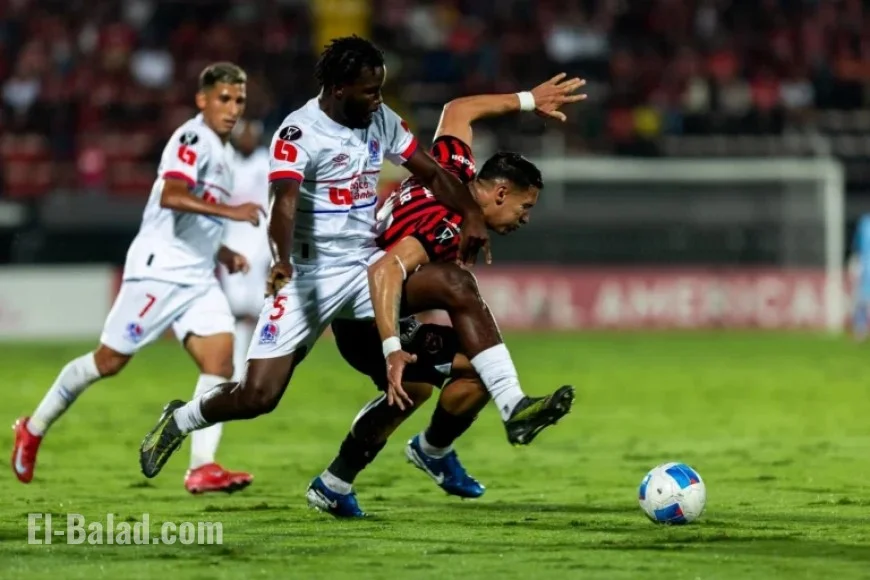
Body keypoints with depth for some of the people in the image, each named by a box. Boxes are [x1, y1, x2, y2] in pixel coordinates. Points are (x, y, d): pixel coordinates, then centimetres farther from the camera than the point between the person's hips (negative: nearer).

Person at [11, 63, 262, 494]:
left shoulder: (223, 151, 18)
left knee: (220, 356, -10)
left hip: (197, 277, 8)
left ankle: (202, 467, -16)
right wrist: (230, 211, -34)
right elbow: (171, 197, -29)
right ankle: (34, 429, 18)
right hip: (159, 269, -8)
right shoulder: (193, 139, -12)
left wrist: (223, 254, 17)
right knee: (110, 359, 0)